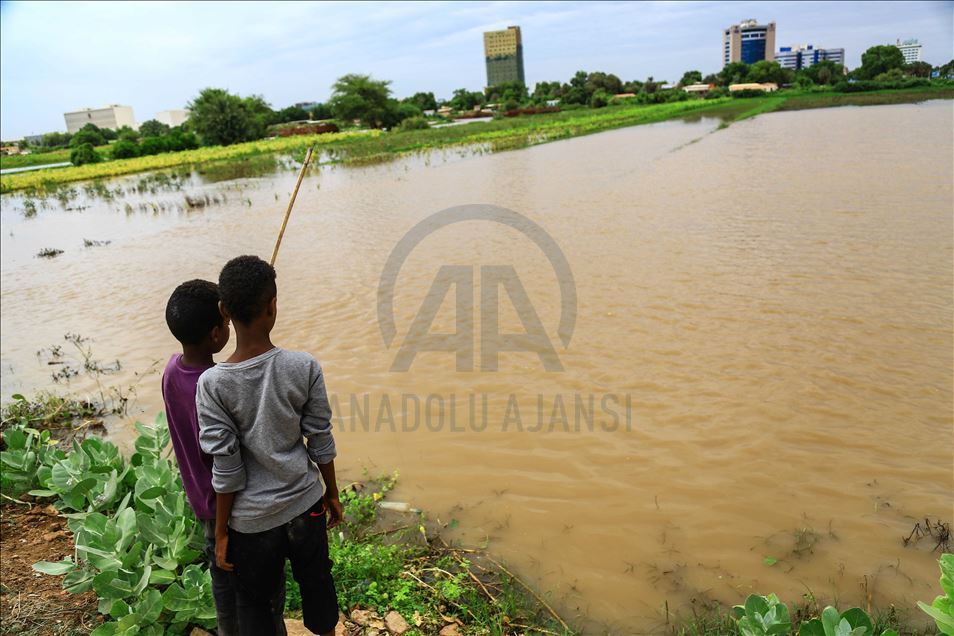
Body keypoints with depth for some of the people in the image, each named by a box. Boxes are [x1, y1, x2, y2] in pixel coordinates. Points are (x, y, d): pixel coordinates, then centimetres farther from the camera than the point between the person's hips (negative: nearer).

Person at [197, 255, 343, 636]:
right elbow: (321, 443, -6)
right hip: (306, 505, 2)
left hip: (252, 521, -1)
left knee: (253, 603, 22)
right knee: (317, 583, 26)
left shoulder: (213, 384, -19)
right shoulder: (304, 367, -16)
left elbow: (226, 470, -13)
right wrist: (332, 494, 10)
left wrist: (221, 533, 1)